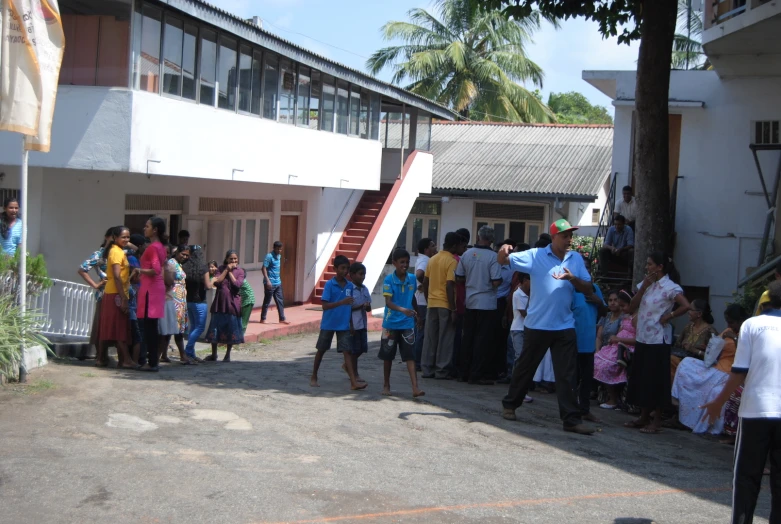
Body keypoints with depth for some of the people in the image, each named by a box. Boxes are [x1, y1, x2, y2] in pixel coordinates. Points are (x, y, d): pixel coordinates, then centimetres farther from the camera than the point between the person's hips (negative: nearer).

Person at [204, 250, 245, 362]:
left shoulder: (240, 271, 2)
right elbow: (216, 282, -8)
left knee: (231, 331, 3)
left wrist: (230, 272, -10)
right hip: (219, 303, 2)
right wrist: (226, 270, -9)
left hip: (232, 304, -2)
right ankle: (213, 354, 21)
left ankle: (227, 355, 16)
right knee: (215, 329, 7)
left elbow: (237, 284, -14)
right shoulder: (221, 269, 7)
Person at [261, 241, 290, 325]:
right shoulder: (269, 256, -14)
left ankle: (282, 319, 12)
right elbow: (264, 268, -18)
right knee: (267, 301, 1)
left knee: (280, 301, 8)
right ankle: (262, 319, 10)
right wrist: (267, 280, -25)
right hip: (271, 283, -8)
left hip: (278, 283, 8)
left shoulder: (279, 256, 11)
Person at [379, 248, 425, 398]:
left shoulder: (412, 279, 2)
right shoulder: (389, 280, -11)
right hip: (391, 323, -2)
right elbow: (388, 302, -20)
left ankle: (415, 387, -11)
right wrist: (402, 309, -36)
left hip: (407, 324, 2)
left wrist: (415, 314, 21)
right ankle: (386, 385, 26)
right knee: (388, 355, 11)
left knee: (410, 355, -6)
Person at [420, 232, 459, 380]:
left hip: (431, 304, 6)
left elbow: (425, 282, 12)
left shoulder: (432, 259, 10)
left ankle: (427, 369, 12)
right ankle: (442, 370, 3)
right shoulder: (452, 262, -11)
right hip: (445, 305, -6)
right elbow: (449, 286, -17)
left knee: (430, 338, 10)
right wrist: (453, 309, -16)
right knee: (445, 339, 1)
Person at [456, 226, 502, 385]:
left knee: (468, 337, 12)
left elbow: (459, 277, 5)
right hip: (487, 303, -5)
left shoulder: (467, 254, 1)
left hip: (470, 302, 5)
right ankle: (477, 374, 1)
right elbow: (496, 282, -17)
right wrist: (500, 280, 4)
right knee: (483, 340, 1)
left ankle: (465, 372, 16)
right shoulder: (493, 256, -13)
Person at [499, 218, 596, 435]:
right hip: (537, 325, -2)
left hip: (565, 327, 2)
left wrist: (572, 278, -16)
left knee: (567, 375, 0)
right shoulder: (536, 255, -5)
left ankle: (572, 419, 2)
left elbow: (588, 289, 3)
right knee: (525, 368, 12)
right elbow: (504, 261, -4)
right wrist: (503, 252, -28)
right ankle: (510, 405, 30)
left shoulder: (576, 259, 4)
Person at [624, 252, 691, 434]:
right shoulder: (646, 283, 11)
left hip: (658, 339, -8)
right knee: (641, 378, 11)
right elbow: (631, 308, 5)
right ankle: (644, 417, 21)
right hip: (642, 337, 8)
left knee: (655, 379, -2)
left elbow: (686, 306, -24)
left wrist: (668, 317, -15)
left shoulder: (669, 287, -11)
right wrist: (643, 287, -4)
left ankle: (657, 421, 6)